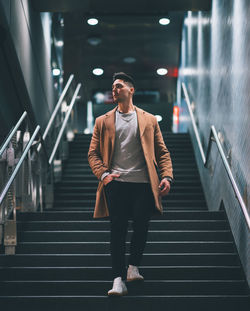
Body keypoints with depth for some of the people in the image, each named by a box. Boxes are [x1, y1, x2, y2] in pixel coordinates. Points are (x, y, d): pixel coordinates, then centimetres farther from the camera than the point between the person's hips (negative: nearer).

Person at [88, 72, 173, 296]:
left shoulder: (149, 120, 15)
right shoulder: (103, 122, 16)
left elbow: (162, 152, 13)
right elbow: (93, 153, 12)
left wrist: (167, 176, -3)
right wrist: (102, 174, -6)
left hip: (143, 184, 0)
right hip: (115, 183, 0)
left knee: (141, 225, -6)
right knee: (117, 229, -5)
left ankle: (133, 267, 18)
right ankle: (119, 279, -3)